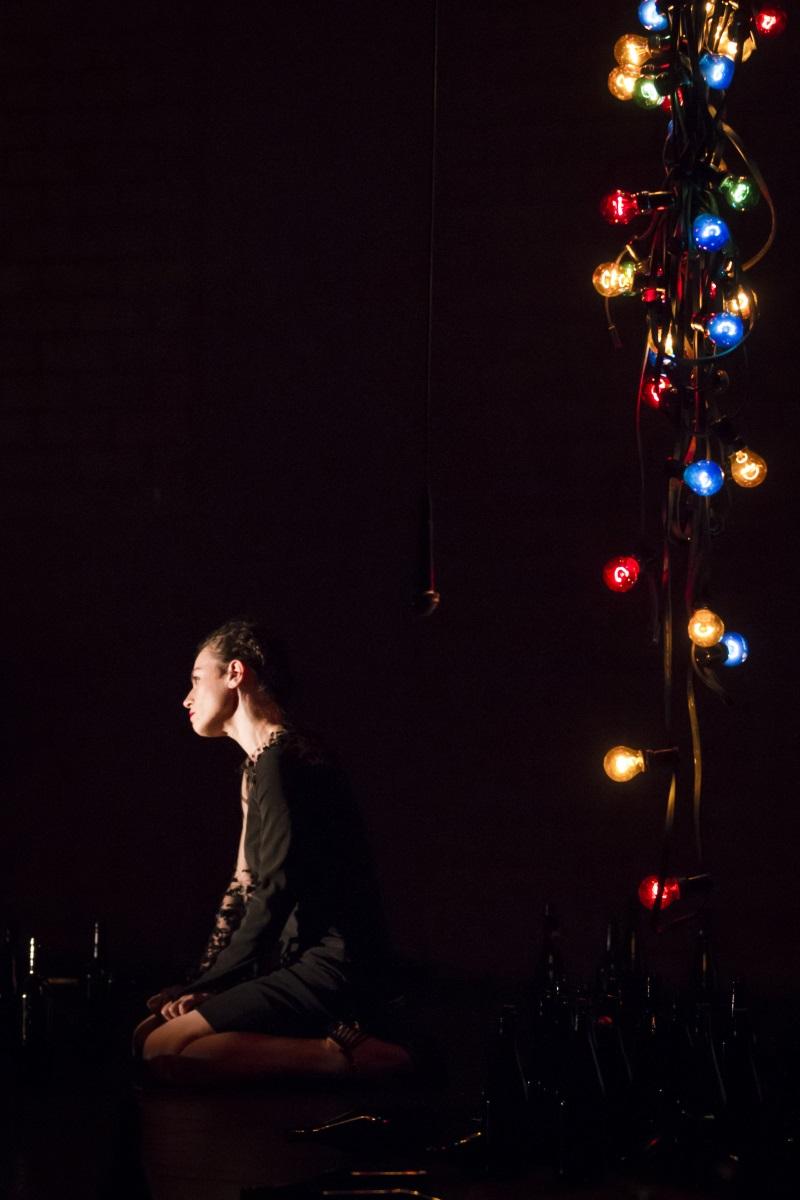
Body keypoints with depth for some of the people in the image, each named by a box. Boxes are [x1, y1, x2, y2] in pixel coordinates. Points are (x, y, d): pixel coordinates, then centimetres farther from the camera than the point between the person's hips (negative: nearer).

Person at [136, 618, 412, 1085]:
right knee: (149, 1026, 8)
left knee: (162, 1046, -20)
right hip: (309, 965, 11)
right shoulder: (262, 765, 21)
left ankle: (345, 1054, -18)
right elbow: (243, 889, 21)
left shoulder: (282, 760, -12)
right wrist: (200, 985, 11)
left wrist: (205, 988, -11)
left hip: (333, 972, -11)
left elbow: (275, 894, -17)